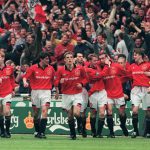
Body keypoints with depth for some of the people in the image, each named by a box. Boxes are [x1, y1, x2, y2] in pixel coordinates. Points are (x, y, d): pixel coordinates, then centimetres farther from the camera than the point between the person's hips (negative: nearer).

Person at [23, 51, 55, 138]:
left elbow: (53, 80, 18)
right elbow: (25, 77, -4)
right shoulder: (33, 68, -1)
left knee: (45, 110, -17)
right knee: (36, 112, 8)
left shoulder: (51, 68, 5)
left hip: (46, 91, 0)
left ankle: (42, 132, -21)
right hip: (35, 91, 0)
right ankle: (37, 131, 25)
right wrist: (25, 82, -23)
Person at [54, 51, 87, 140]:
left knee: (76, 113, -20)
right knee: (70, 115, 6)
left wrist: (82, 84, -7)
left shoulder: (80, 69, -3)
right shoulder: (60, 70, -3)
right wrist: (60, 82, -19)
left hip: (77, 94, -1)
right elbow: (56, 82, 3)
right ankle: (73, 134, 19)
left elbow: (85, 78, 11)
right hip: (66, 95, 1)